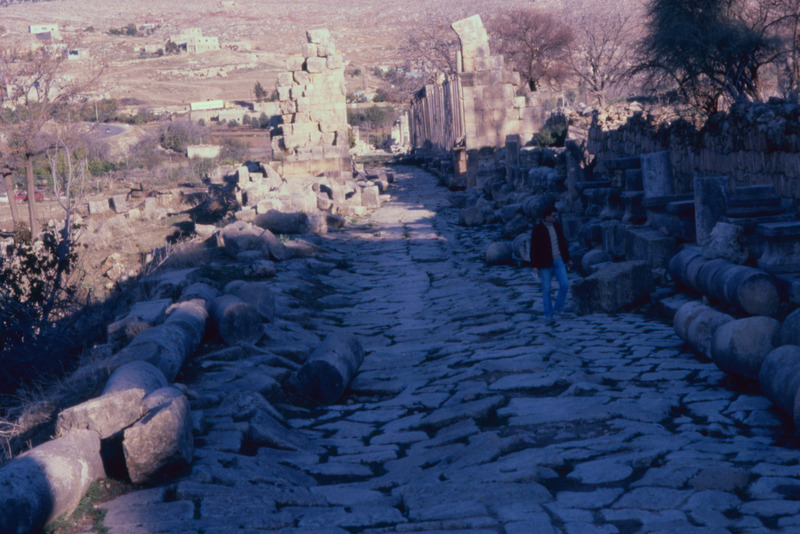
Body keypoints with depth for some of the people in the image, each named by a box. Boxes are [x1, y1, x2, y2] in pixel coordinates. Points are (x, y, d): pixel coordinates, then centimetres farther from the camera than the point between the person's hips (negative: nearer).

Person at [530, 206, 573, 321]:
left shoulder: (557, 226, 7)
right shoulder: (537, 229, -10)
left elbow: (563, 243, 16)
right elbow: (533, 249, -10)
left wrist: (567, 259, 19)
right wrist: (534, 266, -14)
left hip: (558, 261, 5)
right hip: (545, 264, -5)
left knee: (565, 285, -5)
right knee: (546, 289, 0)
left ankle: (558, 308, 13)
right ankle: (548, 314, 11)